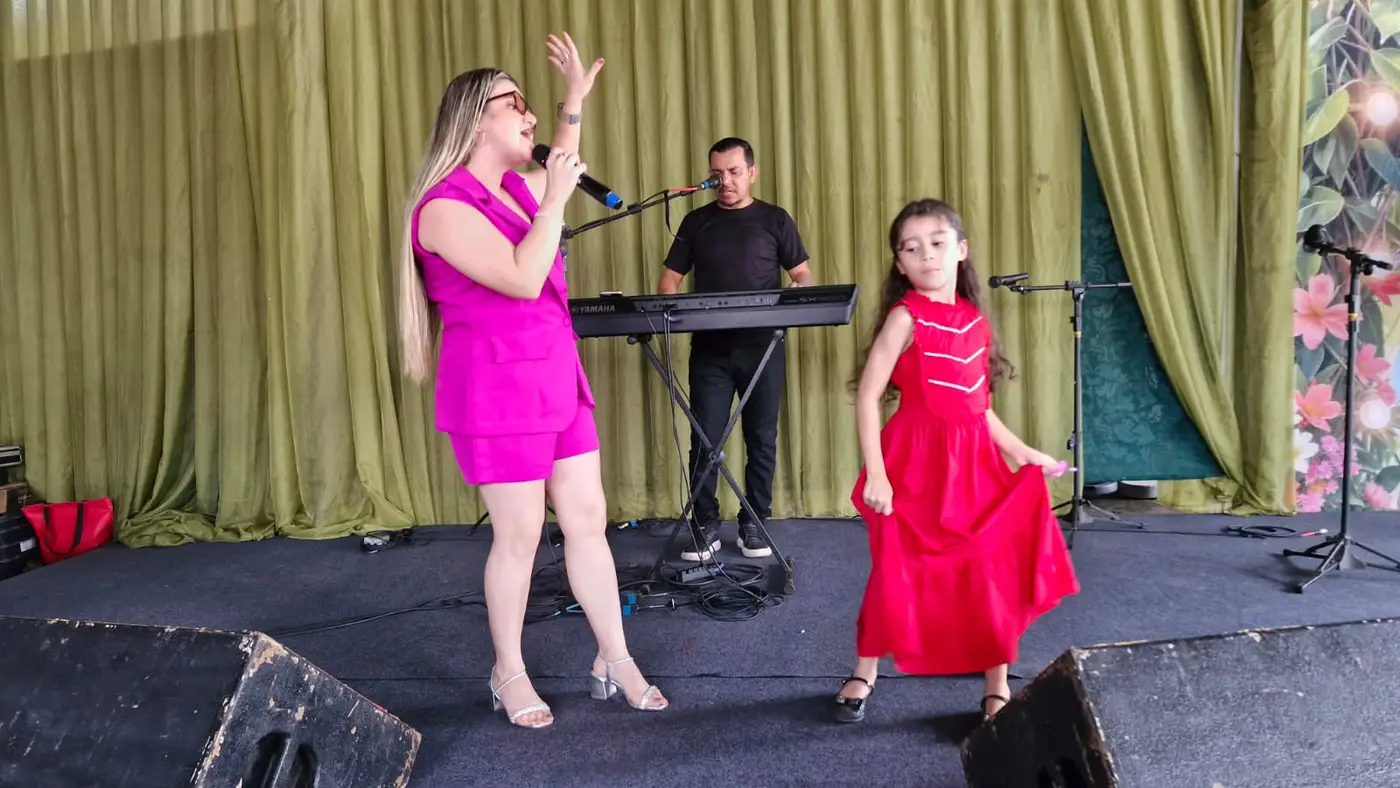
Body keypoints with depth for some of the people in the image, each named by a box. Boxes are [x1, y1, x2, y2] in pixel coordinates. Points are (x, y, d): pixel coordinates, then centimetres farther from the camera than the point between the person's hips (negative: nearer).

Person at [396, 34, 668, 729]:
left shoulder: (513, 188, 12)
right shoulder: (445, 207, -15)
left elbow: (558, 175, 35)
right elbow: (523, 279, -24)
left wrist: (575, 99, 29)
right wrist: (555, 201, -16)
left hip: (557, 379, 9)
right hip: (498, 388, -8)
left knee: (588, 520, 9)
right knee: (520, 536, 2)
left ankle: (615, 662, 21)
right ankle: (508, 675, 22)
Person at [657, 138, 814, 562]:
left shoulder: (775, 220, 6)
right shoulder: (696, 222, 10)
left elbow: (802, 276, 5)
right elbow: (671, 278, 10)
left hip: (762, 345, -1)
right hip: (709, 347, 1)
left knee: (761, 438, 5)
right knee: (705, 439, -1)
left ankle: (753, 525, 17)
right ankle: (704, 527, 9)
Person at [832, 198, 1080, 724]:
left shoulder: (976, 320, 7)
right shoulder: (905, 317, -10)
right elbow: (867, 396, -14)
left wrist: (1021, 452, 14)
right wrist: (875, 475, -18)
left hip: (974, 463, 5)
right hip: (917, 463, -5)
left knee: (992, 572, 7)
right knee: (899, 573, 5)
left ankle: (998, 687, 22)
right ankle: (864, 674, 26)